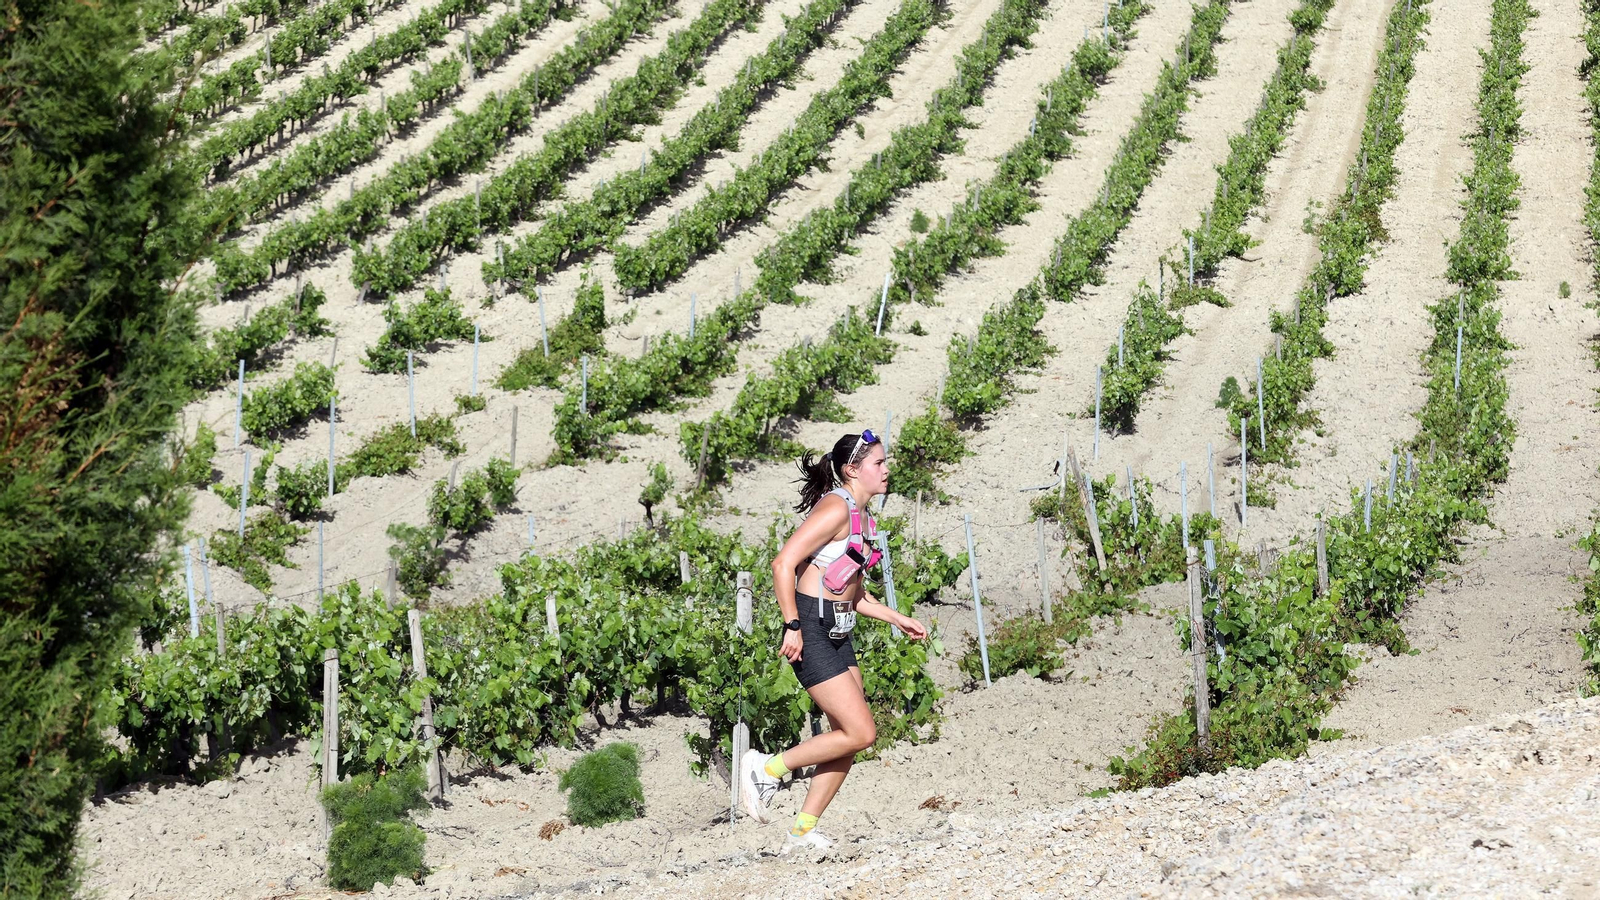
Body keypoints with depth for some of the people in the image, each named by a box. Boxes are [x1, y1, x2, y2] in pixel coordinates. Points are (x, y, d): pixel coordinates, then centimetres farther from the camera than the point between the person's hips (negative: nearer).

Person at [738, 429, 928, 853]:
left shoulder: (861, 517, 16)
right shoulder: (836, 508, -14)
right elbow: (783, 564, -20)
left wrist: (899, 619, 18)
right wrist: (792, 627, -22)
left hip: (837, 634, 10)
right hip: (811, 630, -10)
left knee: (847, 737, 6)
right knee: (860, 733, -12)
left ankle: (803, 830, 12)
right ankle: (766, 769, 0)